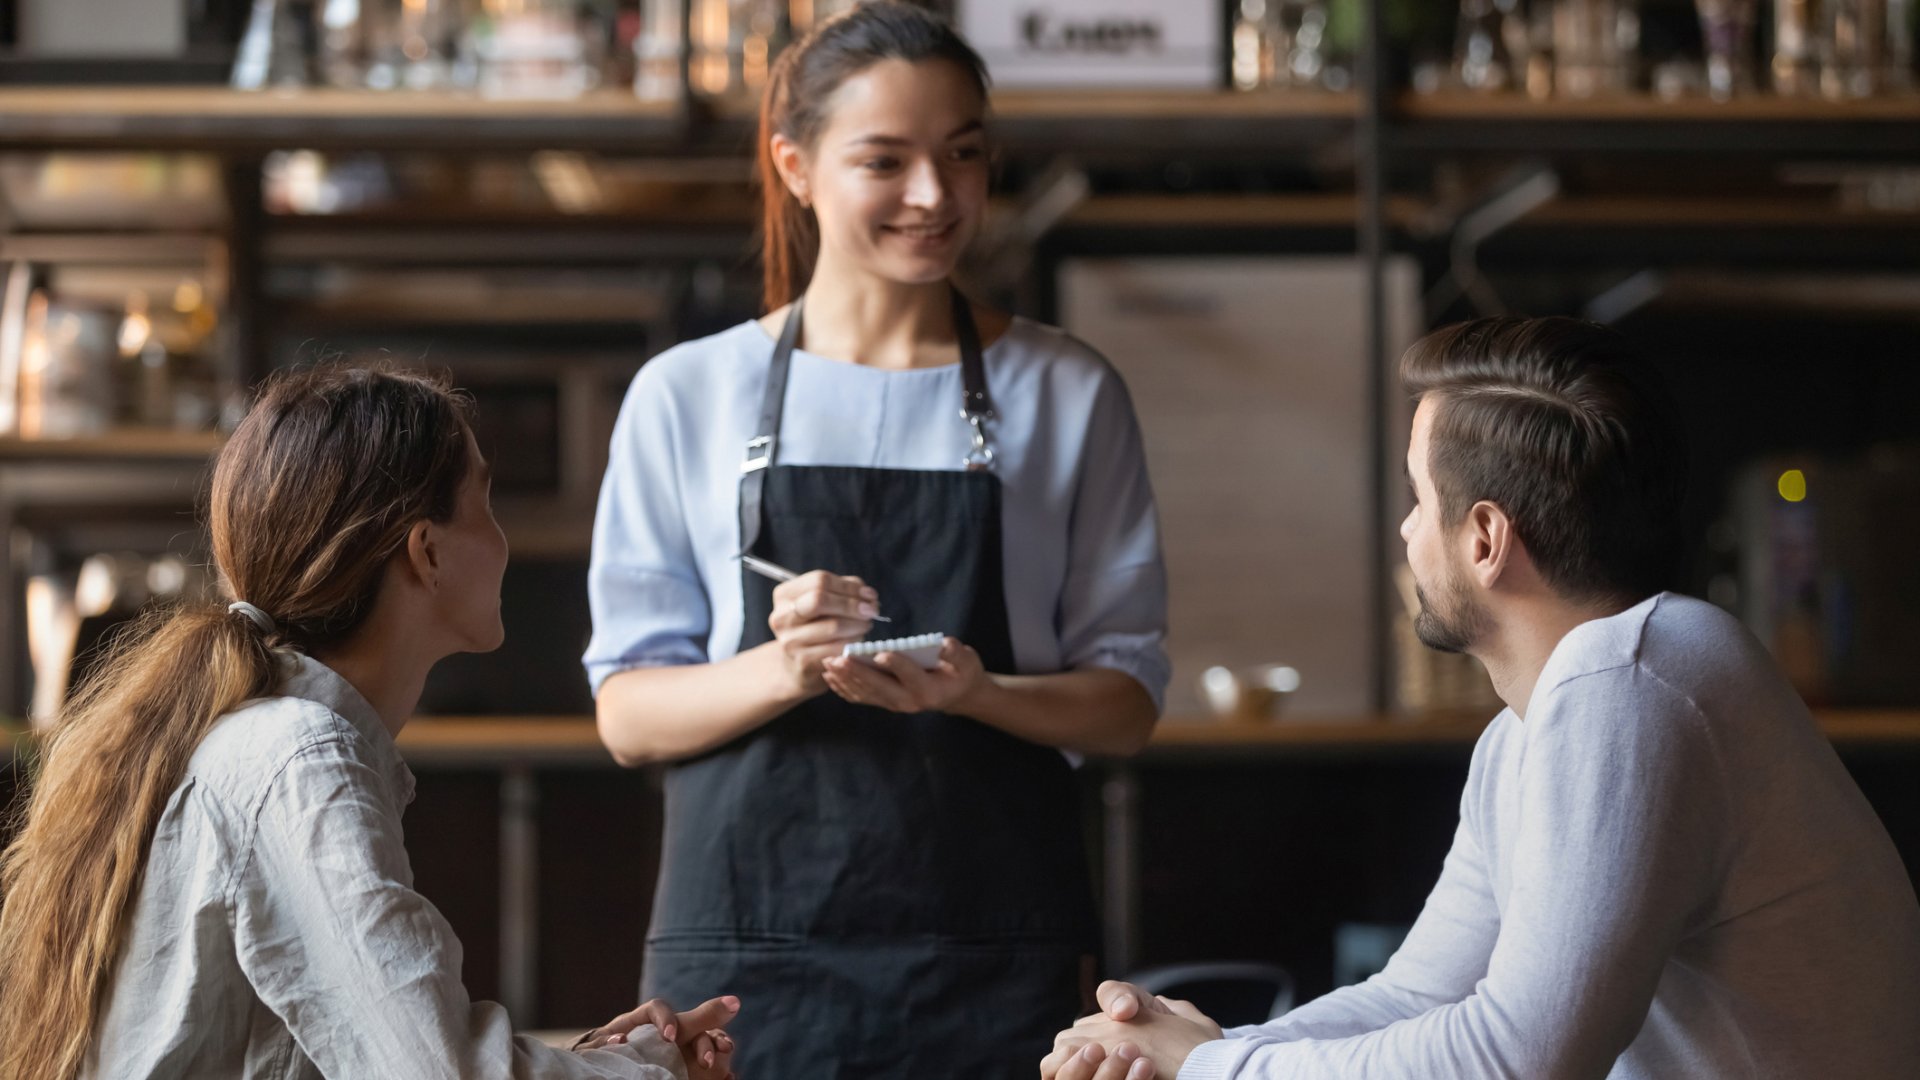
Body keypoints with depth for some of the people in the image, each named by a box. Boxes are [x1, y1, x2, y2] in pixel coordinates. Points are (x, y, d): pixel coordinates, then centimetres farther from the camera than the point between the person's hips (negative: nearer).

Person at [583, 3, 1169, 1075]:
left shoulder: (1069, 394, 7)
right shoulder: (687, 394, 6)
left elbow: (1126, 703, 5)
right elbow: (628, 713, 3)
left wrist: (973, 692, -15)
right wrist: (778, 670, -17)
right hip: (750, 938, 0)